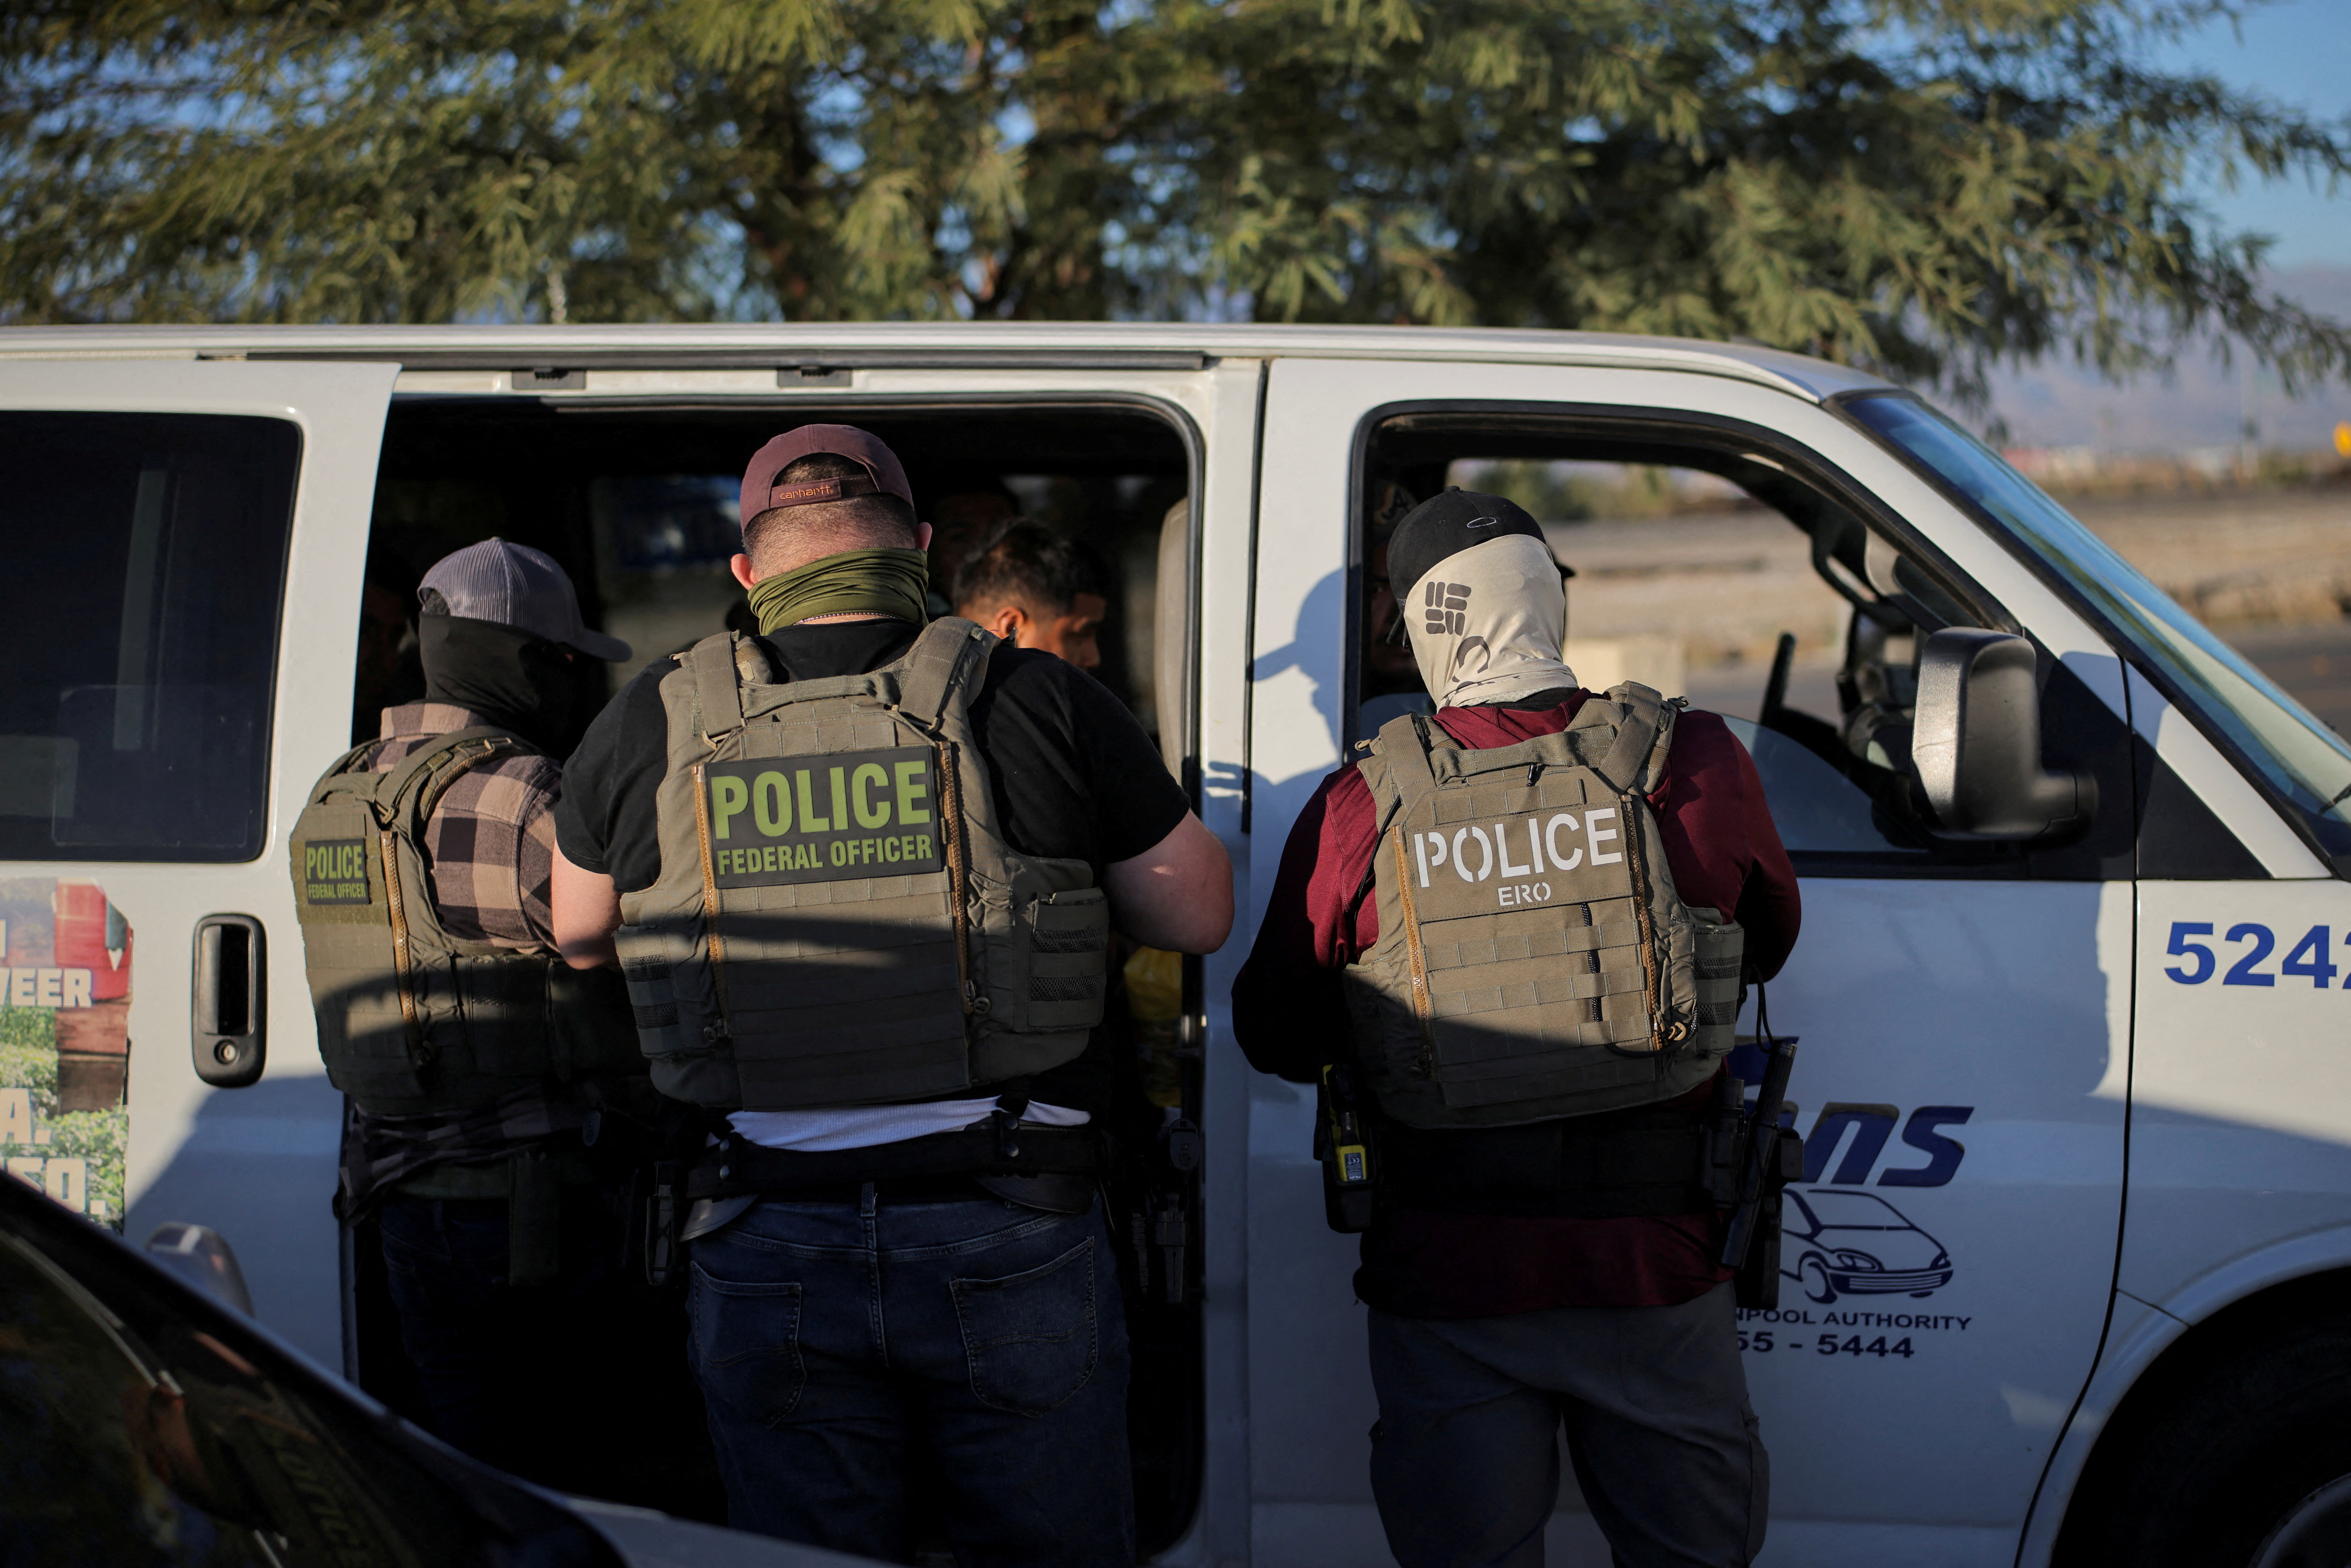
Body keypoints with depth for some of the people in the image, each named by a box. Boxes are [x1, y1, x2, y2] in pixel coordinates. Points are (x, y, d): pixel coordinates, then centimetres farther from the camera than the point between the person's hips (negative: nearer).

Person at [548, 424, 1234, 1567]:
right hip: (1007, 1232, -1)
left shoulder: (649, 730, 1)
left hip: (768, 1251, 1)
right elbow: (1199, 913, 6)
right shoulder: (1037, 701, -3)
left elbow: (579, 936, 18)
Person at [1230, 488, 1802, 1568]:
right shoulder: (1693, 764, -6)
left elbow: (1274, 1040, 2)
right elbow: (1769, 944, 13)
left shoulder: (1358, 810, -8)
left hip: (1443, 1278, 0)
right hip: (1654, 1269, 1)